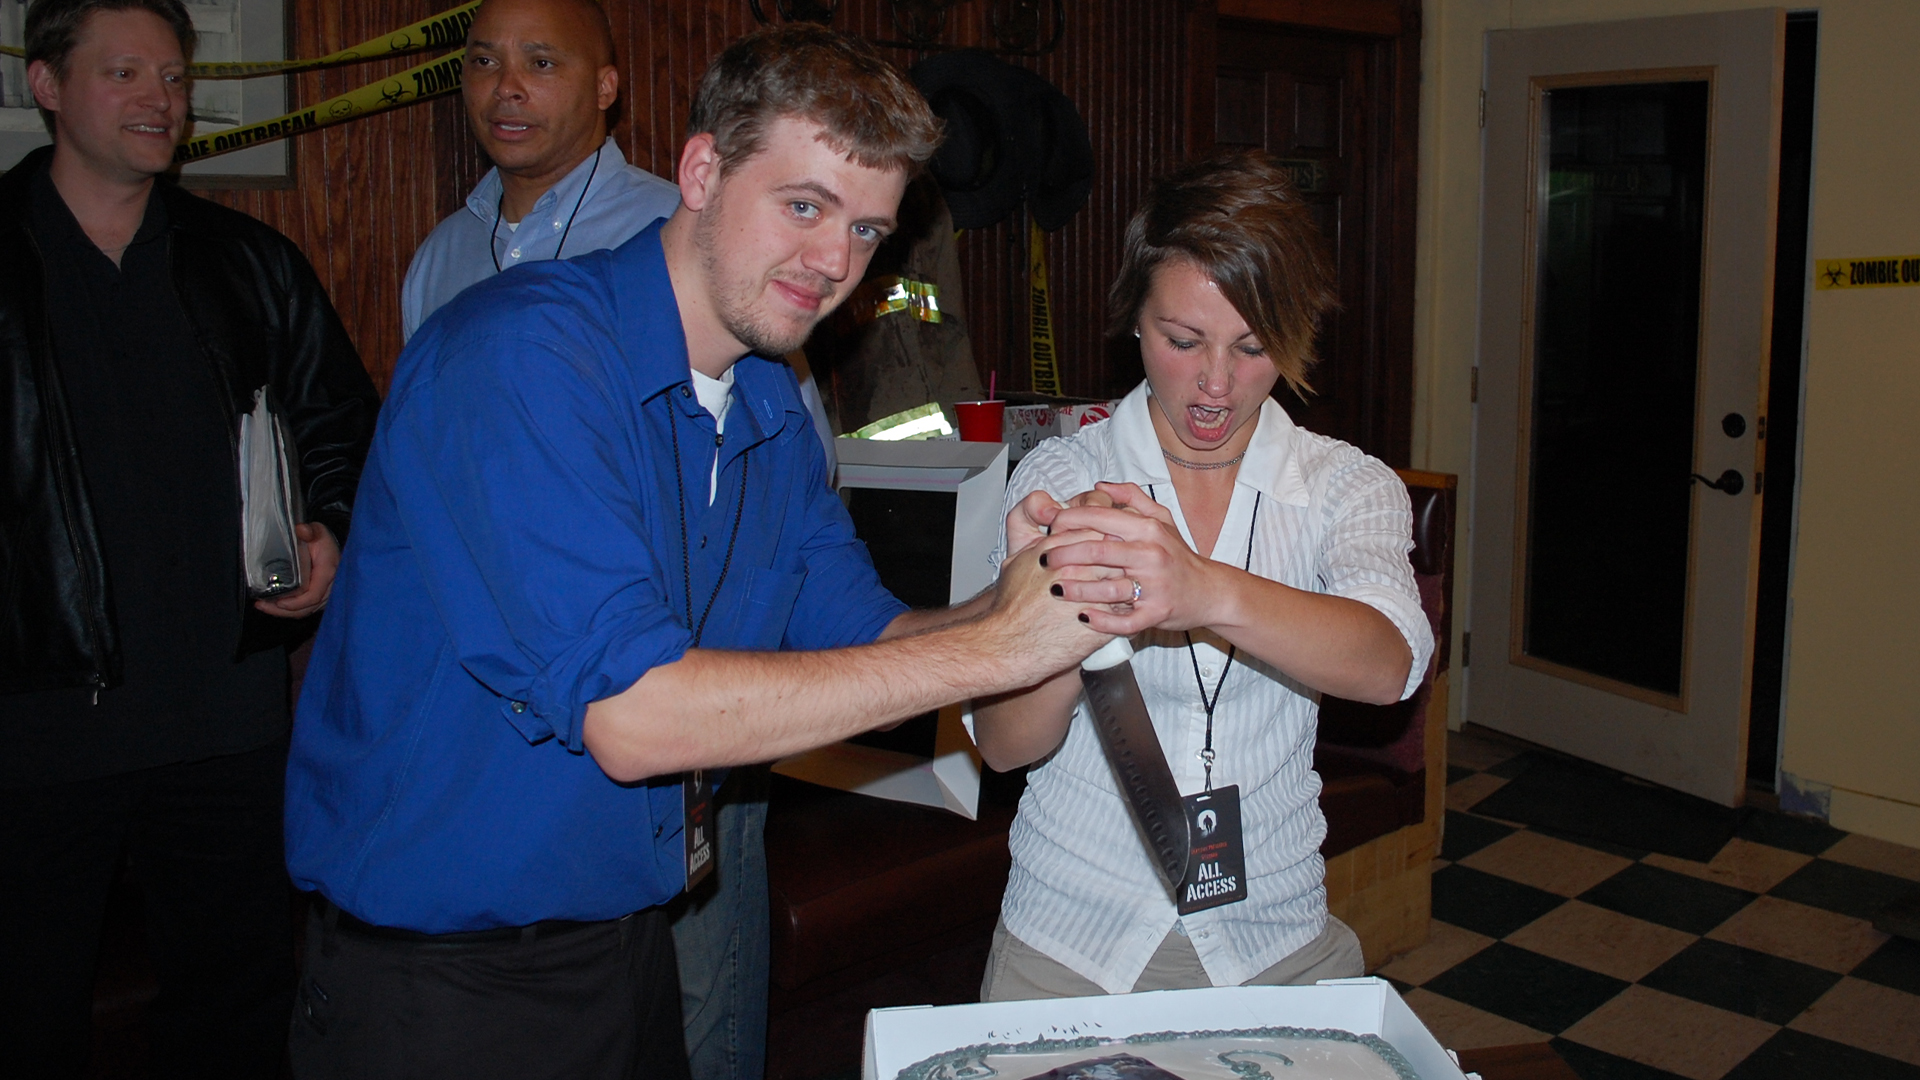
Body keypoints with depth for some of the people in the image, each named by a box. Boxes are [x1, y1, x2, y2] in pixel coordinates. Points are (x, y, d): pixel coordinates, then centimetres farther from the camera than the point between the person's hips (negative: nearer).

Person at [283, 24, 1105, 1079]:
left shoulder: (773, 408, 5)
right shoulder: (521, 353, -24)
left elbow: (860, 638, 5)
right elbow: (626, 714, -31)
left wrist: (1024, 601, -16)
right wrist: (989, 650, -28)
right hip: (437, 980, -7)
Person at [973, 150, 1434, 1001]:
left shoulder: (1349, 486, -3)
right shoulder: (1060, 477, -6)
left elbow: (1388, 664, -24)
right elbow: (1005, 745, -14)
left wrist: (1207, 593, -43)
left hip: (1277, 943, 1)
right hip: (1069, 943, 0)